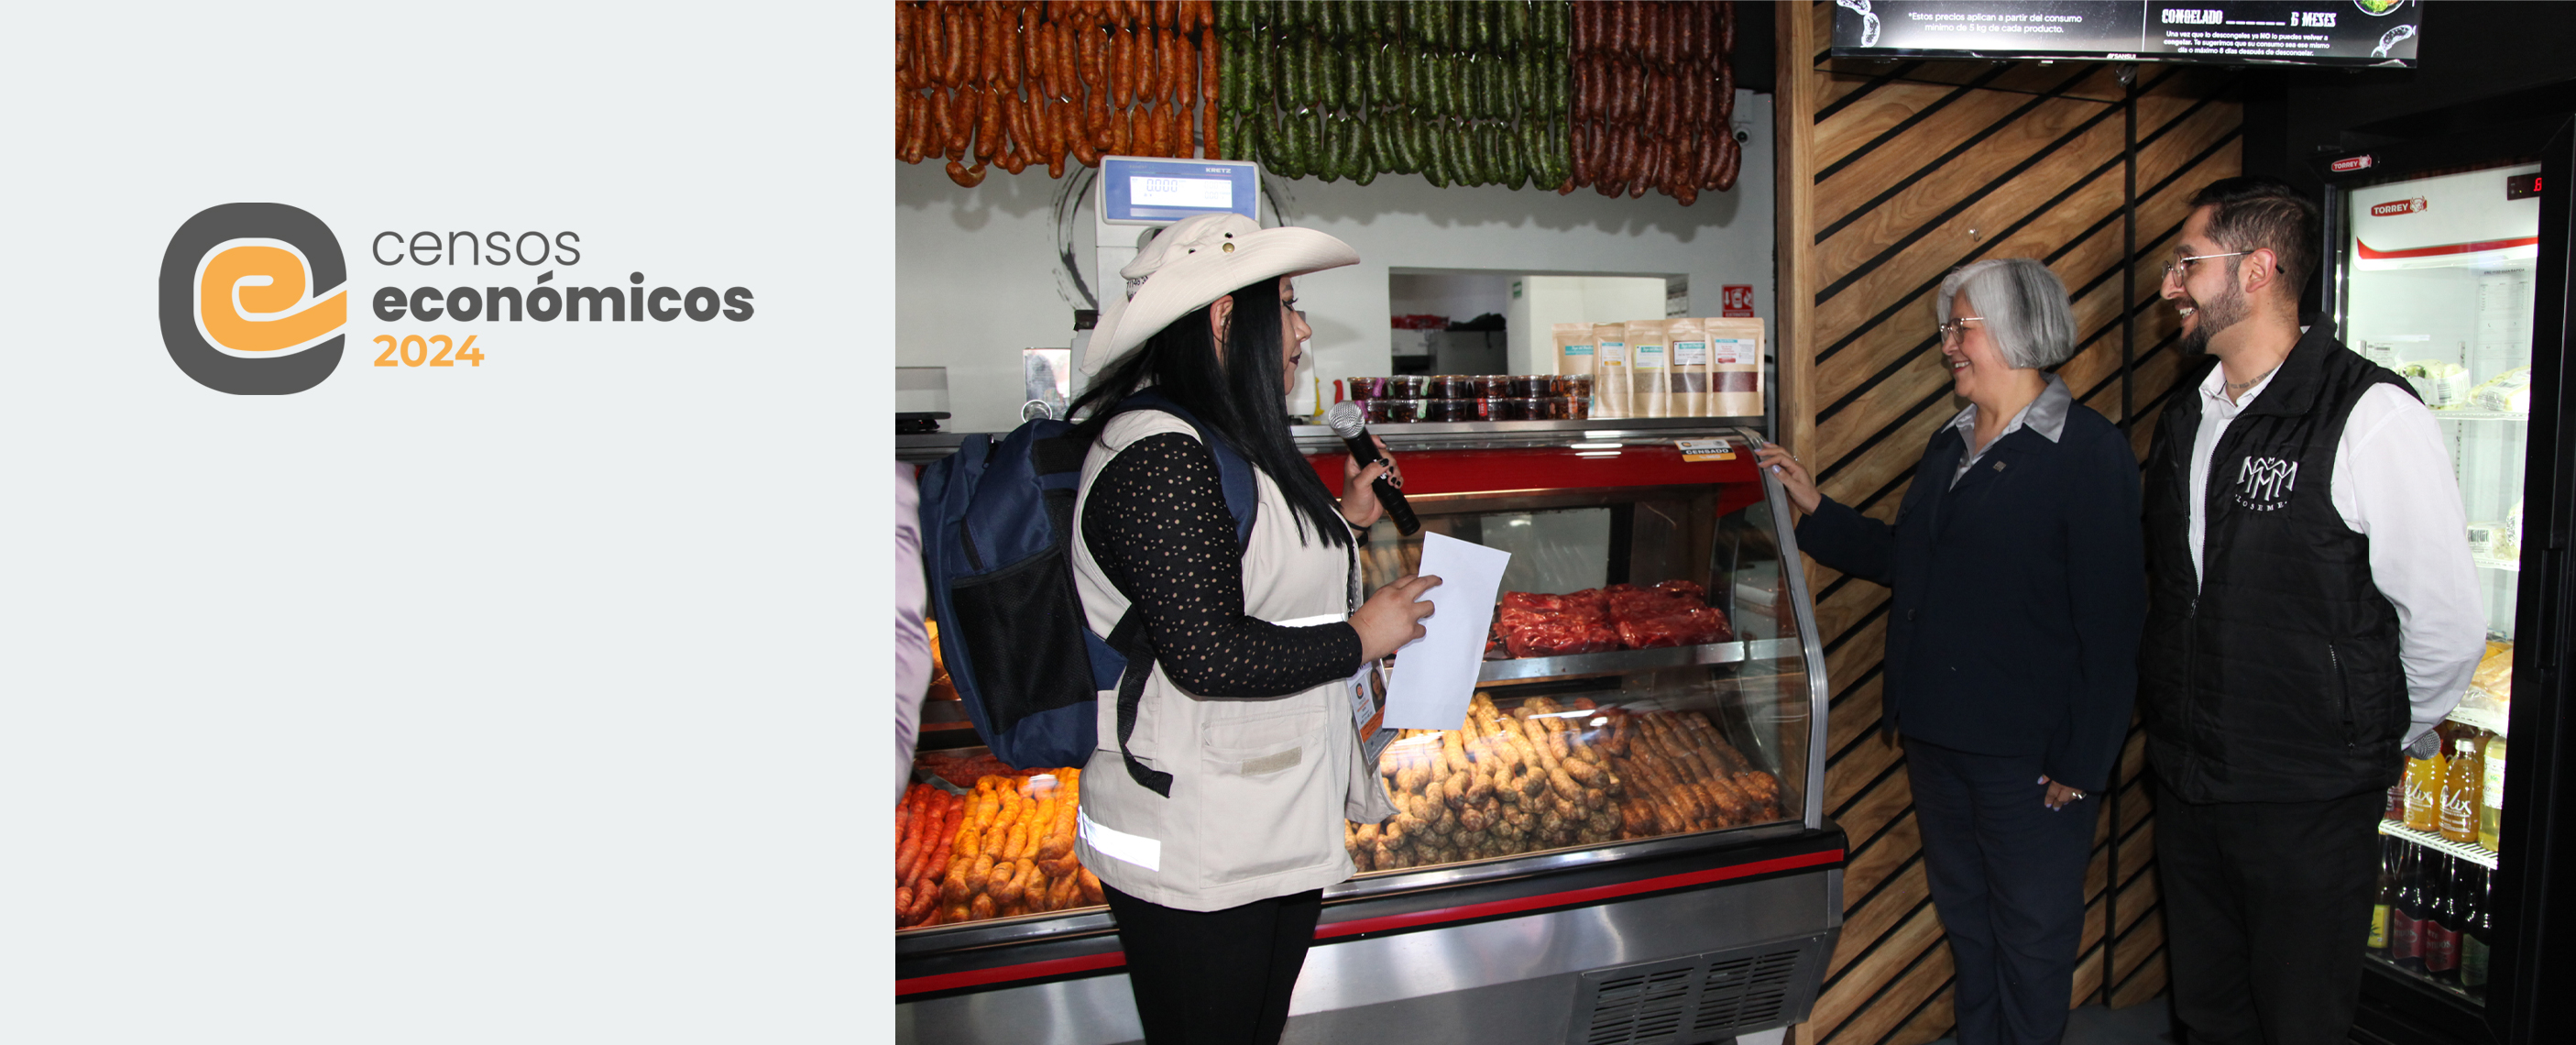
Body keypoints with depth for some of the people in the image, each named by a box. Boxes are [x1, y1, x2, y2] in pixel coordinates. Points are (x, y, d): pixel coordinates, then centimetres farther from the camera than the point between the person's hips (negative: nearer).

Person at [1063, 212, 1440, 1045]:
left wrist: (1345, 520, 16)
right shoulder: (1160, 459, -22)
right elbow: (1207, 654, -27)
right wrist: (1360, 637, -15)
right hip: (1195, 858, -10)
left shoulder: (1225, 446, 12)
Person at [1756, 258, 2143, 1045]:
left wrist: (2082, 763, -17)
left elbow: (2112, 617, -16)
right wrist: (1814, 507, 11)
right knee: (1966, 923, 20)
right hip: (1937, 736, 7)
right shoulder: (1950, 446, 11)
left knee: (2032, 938, 8)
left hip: (2029, 756, -7)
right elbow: (1900, 558, 20)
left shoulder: (2089, 451, -13)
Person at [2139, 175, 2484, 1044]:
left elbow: (2448, 627, -13)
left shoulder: (2371, 417, -17)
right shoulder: (2186, 419, 6)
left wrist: (2379, 742, 0)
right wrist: (2180, 725, 15)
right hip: (2186, 780, 6)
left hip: (2308, 801, -6)